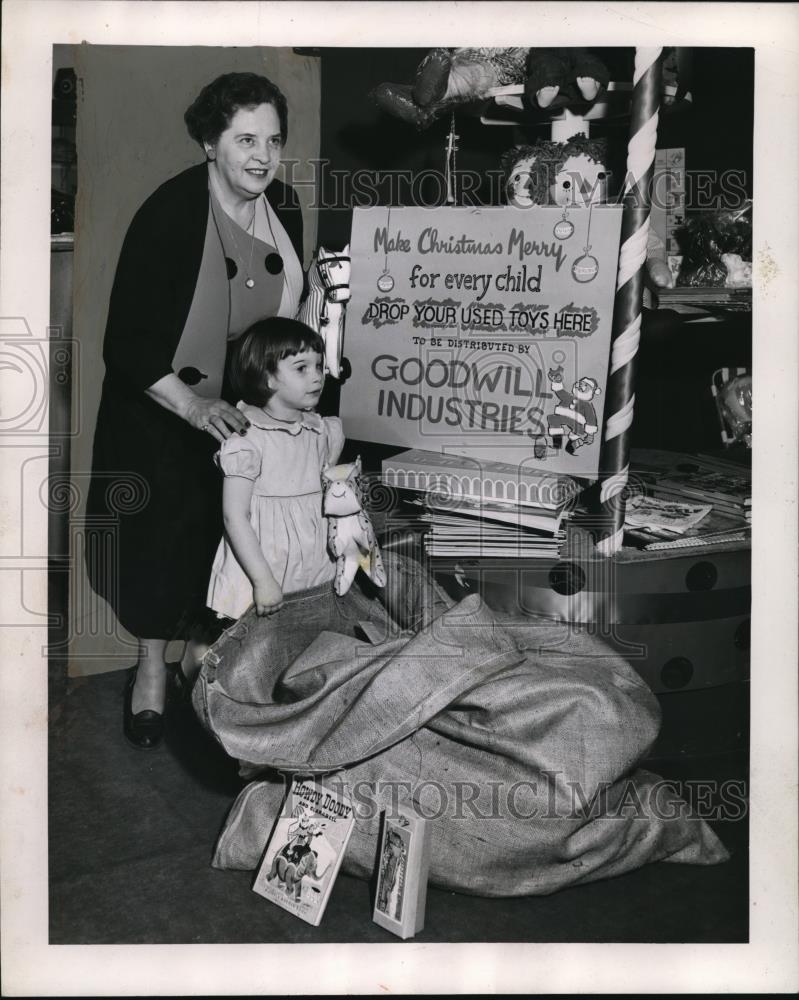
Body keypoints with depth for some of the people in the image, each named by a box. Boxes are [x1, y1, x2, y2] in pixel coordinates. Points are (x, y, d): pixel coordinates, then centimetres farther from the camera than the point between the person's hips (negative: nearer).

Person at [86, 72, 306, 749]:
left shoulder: (283, 207, -6)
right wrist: (194, 406, -34)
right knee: (167, 530, 3)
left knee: (230, 531, 12)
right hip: (162, 407, -5)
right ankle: (153, 670, 25)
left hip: (246, 403, 5)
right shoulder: (169, 214, -25)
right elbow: (128, 345, -25)